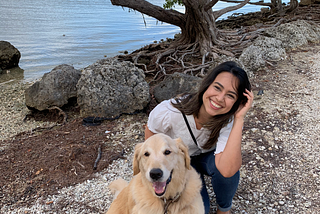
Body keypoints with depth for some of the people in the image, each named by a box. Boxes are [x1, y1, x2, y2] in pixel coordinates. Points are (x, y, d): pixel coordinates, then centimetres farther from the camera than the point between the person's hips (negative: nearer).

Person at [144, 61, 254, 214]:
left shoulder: (228, 121, -30)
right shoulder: (169, 111, -34)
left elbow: (227, 170, -45)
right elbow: (151, 132, -10)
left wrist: (239, 119, -47)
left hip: (208, 156, 1)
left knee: (229, 167, -33)